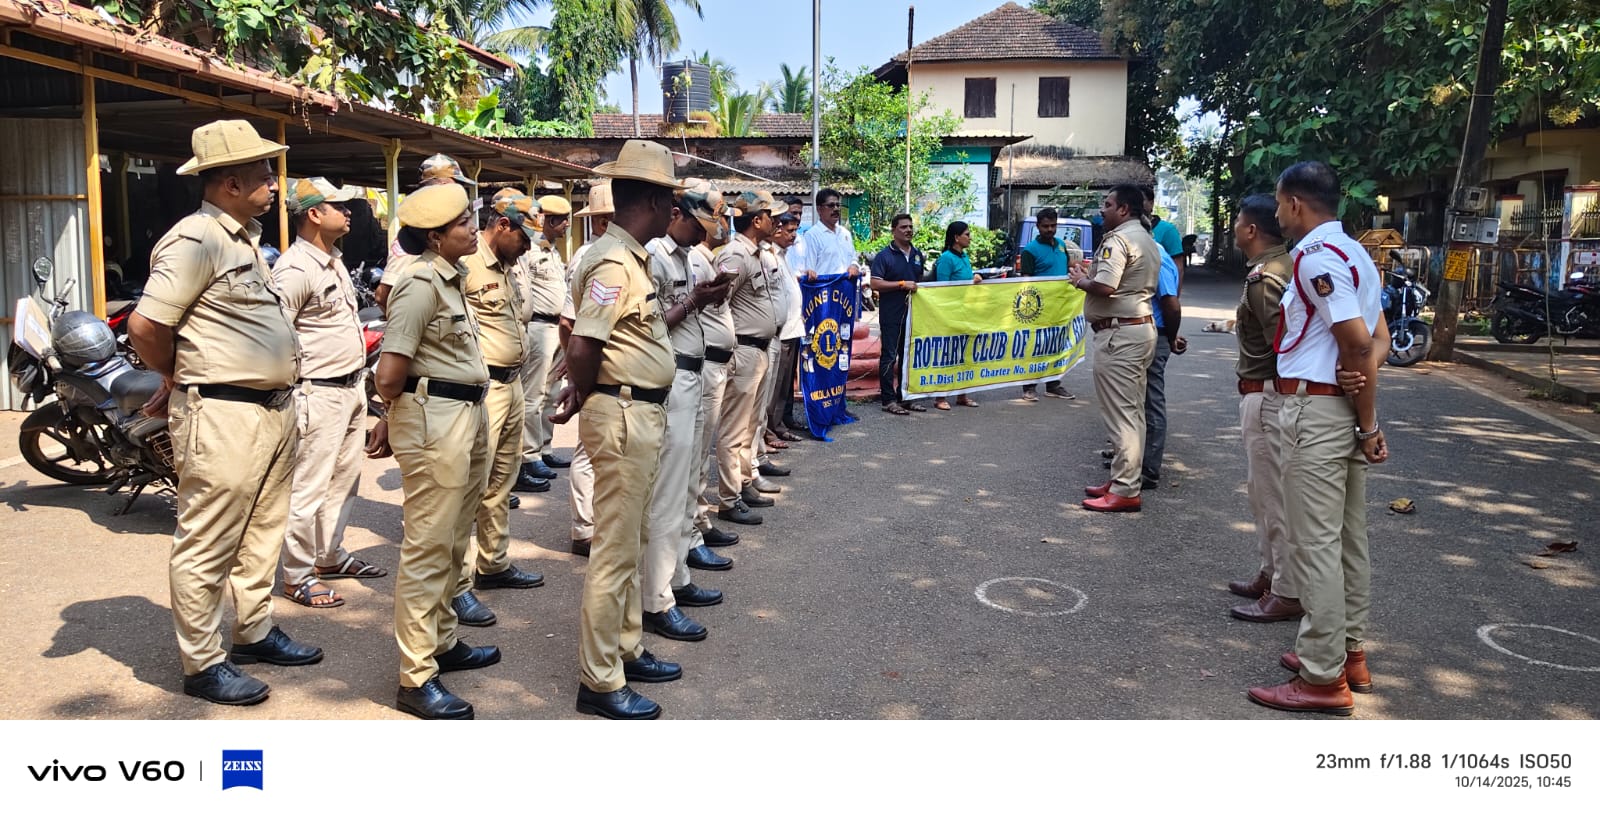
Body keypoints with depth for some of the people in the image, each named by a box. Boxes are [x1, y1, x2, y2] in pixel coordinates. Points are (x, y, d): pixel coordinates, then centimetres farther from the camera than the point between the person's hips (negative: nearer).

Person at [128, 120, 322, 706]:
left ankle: (255, 632, 33)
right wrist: (179, 378, -1)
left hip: (273, 409, 10)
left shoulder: (244, 240, 15)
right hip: (223, 415, -9)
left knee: (262, 532, 19)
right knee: (207, 546, 1)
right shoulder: (194, 240, -15)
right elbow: (145, 328, -18)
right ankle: (202, 664, 11)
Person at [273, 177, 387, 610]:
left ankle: (330, 556, 32)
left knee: (344, 479, 18)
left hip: (352, 388, 10)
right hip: (320, 394, -10)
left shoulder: (334, 261, 14)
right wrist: (297, 380, -18)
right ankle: (298, 576, 8)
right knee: (308, 488, -2)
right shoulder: (295, 269, -18)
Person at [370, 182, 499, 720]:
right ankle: (416, 679, 4)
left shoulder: (452, 278, 14)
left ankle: (443, 642, 35)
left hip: (468, 418, 10)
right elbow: (390, 375, -19)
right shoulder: (421, 284, -15)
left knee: (455, 541, 19)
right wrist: (396, 419, -1)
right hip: (435, 421, -10)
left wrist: (394, 421, 12)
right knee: (428, 548, -4)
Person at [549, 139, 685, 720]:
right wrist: (583, 396, -9)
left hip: (643, 415, 10)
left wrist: (689, 304, 16)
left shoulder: (631, 259, 12)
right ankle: (599, 681, 10)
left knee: (631, 542, 20)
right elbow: (582, 350, -23)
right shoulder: (614, 262, -19)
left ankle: (626, 649, 34)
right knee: (614, 550, -1)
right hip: (623, 416, -10)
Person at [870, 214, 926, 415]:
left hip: (913, 313, 7)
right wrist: (902, 284, -17)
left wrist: (918, 289, 10)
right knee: (889, 356, -3)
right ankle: (888, 399, 1)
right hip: (891, 314, -7)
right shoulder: (884, 256, -6)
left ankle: (905, 396, 20)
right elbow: (875, 284, -14)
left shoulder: (917, 254, 14)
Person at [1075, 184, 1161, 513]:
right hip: (1140, 328, 11)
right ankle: (1122, 478, 22)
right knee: (1132, 411, 14)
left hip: (1118, 333, -11)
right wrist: (1091, 275, 12)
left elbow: (1104, 287, -25)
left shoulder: (1118, 239, -14)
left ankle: (1125, 491, -4)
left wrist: (1081, 280, -6)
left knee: (1120, 413, -7)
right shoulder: (1147, 240, 19)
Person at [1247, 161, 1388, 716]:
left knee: (1316, 544, -5)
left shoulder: (1317, 256, -15)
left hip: (1316, 408, -10)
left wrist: (1368, 424, -12)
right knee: (1348, 540, 16)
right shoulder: (1353, 253, 17)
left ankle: (1323, 678, 1)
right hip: (1343, 412, 10)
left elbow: (1358, 342, -20)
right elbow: (1378, 340, 15)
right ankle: (1349, 654, 28)